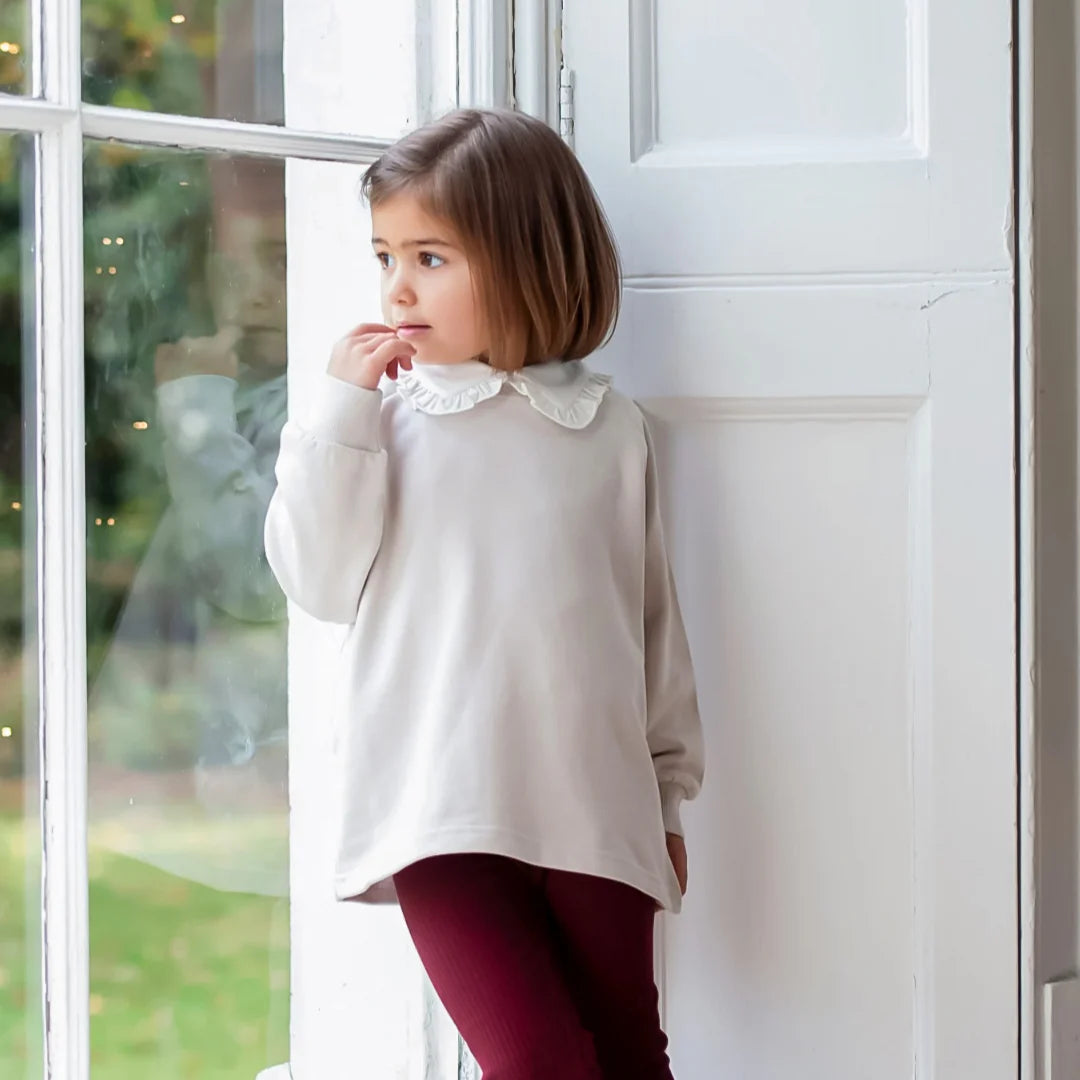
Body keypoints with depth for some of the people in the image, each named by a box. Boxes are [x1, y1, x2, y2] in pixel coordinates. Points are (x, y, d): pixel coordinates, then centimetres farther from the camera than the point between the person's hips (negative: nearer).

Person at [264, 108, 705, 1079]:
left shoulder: (610, 426, 8)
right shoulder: (386, 418, 6)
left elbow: (653, 615, 15)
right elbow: (323, 582, -1)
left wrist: (667, 793, 17)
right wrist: (342, 409, -6)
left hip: (593, 809, 2)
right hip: (443, 812, -2)